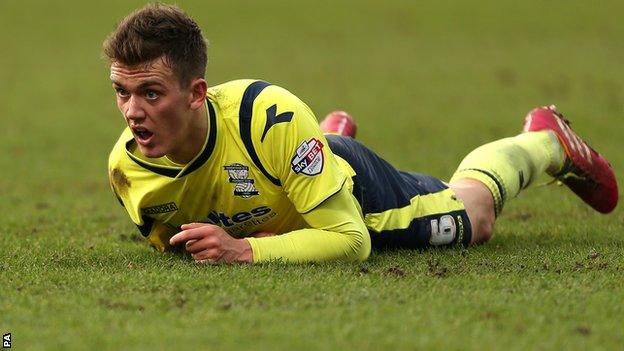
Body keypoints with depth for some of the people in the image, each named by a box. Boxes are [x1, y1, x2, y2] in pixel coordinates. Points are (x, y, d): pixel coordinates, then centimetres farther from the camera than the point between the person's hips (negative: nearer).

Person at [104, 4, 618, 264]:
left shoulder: (273, 115, -47)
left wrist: (245, 250, -49)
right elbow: (163, 237, -10)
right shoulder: (127, 165, -35)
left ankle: (546, 141, 55)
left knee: (474, 216, 27)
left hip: (355, 188, -3)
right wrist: (193, 244, -32)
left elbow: (350, 239, -39)